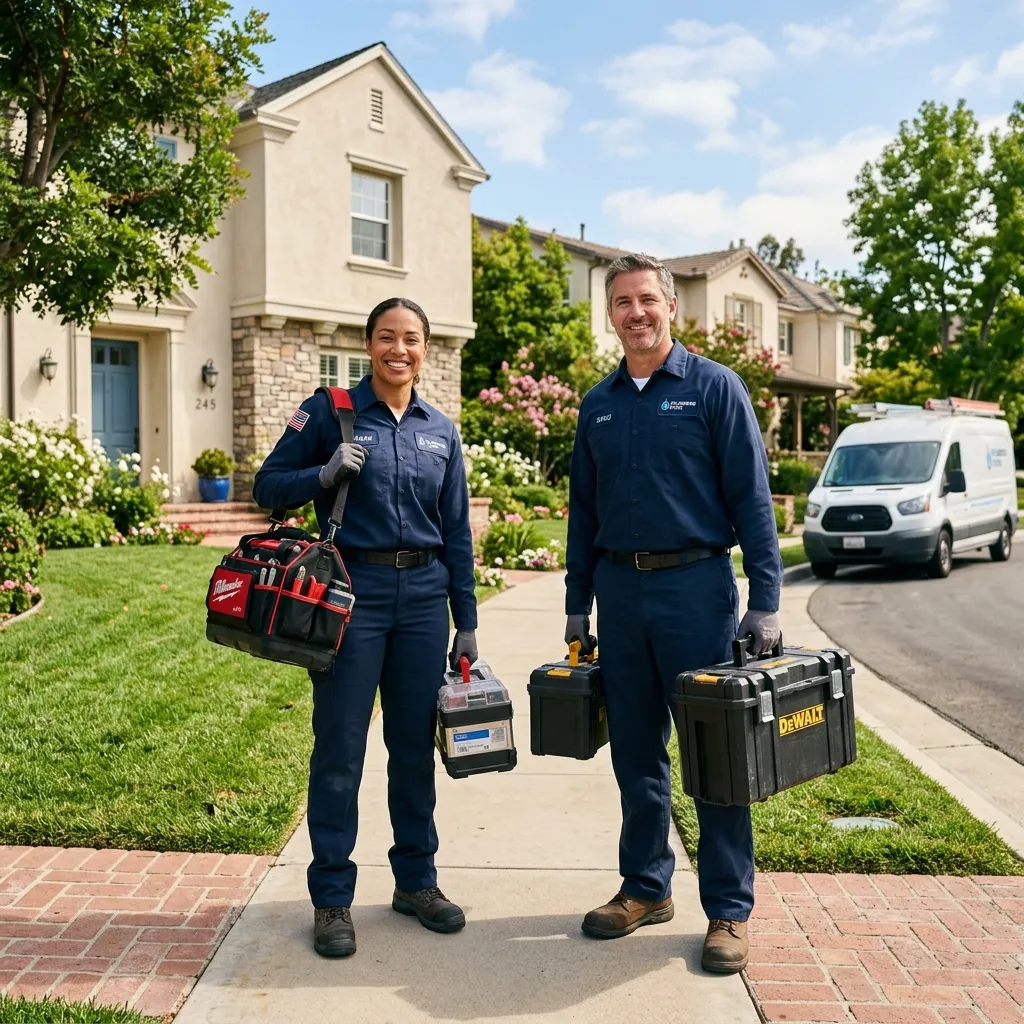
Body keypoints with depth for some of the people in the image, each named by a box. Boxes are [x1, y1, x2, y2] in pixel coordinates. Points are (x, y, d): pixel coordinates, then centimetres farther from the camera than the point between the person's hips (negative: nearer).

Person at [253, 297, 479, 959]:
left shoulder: (442, 431, 10)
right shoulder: (330, 412, 0)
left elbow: (457, 533, 12)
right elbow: (268, 488, 1)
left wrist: (467, 623, 10)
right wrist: (324, 475, -17)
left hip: (423, 596, 4)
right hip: (352, 590, -3)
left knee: (415, 746, 11)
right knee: (340, 748, 1)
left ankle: (417, 880, 26)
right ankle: (332, 898, 15)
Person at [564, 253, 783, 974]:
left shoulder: (714, 387, -2)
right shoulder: (598, 405, 12)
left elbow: (752, 498, -5)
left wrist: (765, 601, -11)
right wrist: (578, 605, 13)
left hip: (695, 586, -4)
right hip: (620, 589, 5)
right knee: (636, 751, 12)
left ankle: (729, 910, 12)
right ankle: (646, 888, 26)